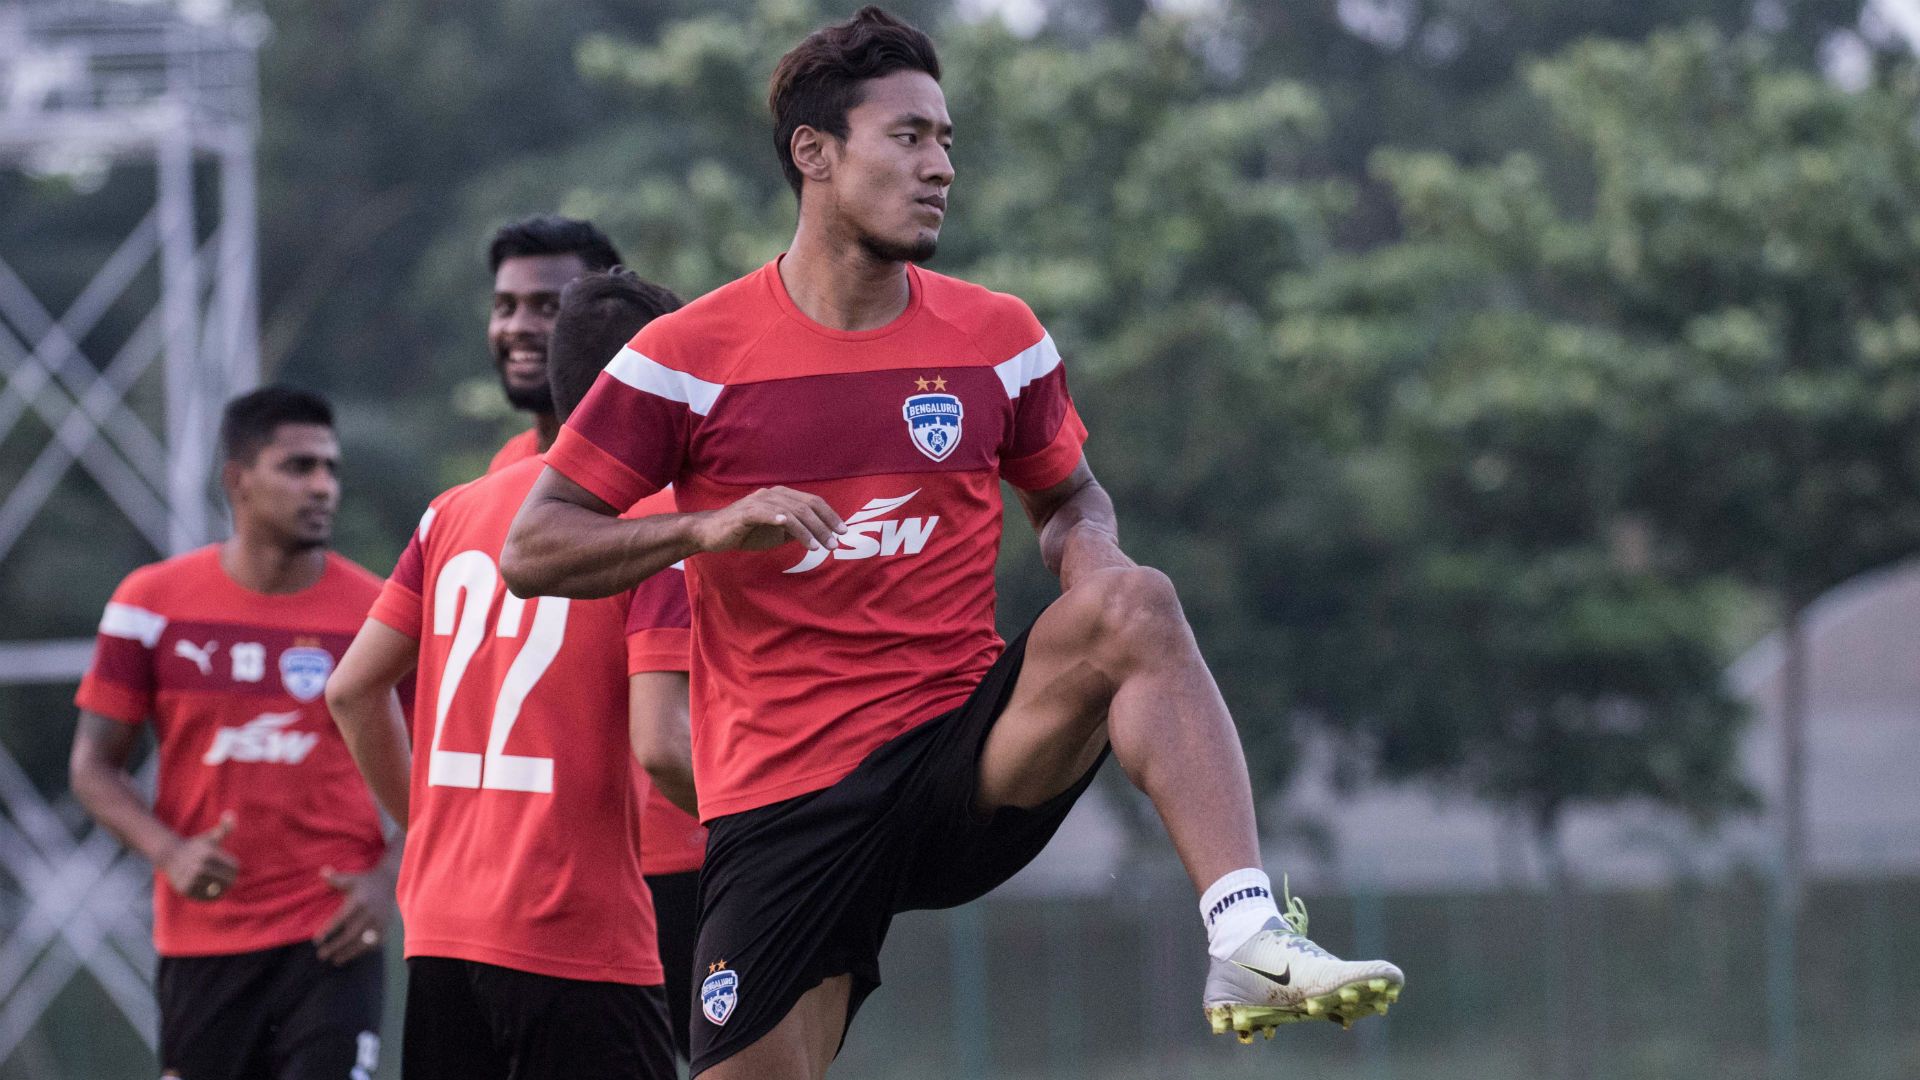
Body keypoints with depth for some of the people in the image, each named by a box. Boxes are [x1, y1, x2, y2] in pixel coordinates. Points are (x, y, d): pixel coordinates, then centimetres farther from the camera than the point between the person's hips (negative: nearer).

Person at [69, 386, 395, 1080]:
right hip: (199, 937, 1)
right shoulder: (153, 604, 0)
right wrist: (169, 852, -14)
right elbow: (95, 767, 4)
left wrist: (388, 880, -11)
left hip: (331, 935, -1)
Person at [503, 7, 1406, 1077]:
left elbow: (1071, 497, 23)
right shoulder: (690, 355, -3)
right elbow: (532, 550, -2)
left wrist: (1090, 550, -3)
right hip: (787, 805, -1)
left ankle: (1251, 939, -37)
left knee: (1135, 603, -25)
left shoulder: (999, 339, 7)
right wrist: (712, 527, -19)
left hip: (971, 757, 1)